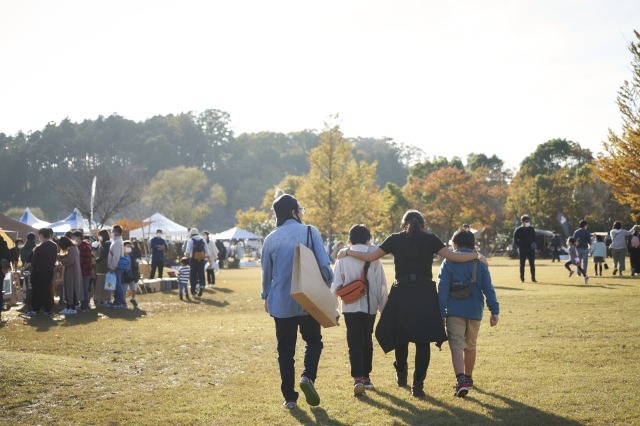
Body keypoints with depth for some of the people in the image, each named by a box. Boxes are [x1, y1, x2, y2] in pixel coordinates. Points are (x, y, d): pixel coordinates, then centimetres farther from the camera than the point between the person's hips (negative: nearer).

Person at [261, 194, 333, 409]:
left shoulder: (271, 239, 1)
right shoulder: (310, 232, -7)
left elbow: (266, 271, 10)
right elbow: (323, 263, -10)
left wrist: (266, 296, 25)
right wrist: (328, 285, 6)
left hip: (281, 302, 2)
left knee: (285, 349, 9)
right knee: (313, 340, 16)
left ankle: (289, 397, 8)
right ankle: (308, 375, -9)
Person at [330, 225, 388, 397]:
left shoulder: (343, 258, -3)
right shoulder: (373, 258, -3)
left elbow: (335, 285, -3)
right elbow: (381, 286, -1)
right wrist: (384, 308, 8)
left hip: (350, 307, -1)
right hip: (370, 306, 1)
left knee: (355, 343, -2)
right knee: (367, 341, 17)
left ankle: (358, 379, -18)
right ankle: (366, 376, 26)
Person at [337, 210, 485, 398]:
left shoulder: (395, 239, 6)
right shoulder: (430, 240, 4)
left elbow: (370, 256, 6)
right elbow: (453, 256, -3)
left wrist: (347, 252, 20)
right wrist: (476, 255, 12)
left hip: (401, 293, 1)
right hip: (425, 294, -1)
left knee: (400, 335, 20)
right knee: (423, 341, 4)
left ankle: (401, 375, 38)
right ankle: (418, 385, 0)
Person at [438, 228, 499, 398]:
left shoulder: (448, 263, -2)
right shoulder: (480, 263, 6)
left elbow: (442, 289, -6)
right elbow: (488, 288, 0)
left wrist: (441, 313, -4)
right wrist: (494, 311, -1)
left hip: (454, 312, -3)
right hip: (474, 312, 3)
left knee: (456, 346, -6)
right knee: (470, 346, 19)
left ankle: (461, 381, -24)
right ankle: (468, 378, 32)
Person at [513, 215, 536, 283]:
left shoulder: (531, 229, 8)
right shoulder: (518, 230, -2)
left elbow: (534, 238, 17)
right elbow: (515, 240, 2)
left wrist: (533, 244, 1)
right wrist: (518, 246, -7)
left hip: (530, 249, 2)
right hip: (522, 249, -2)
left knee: (532, 264, 1)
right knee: (522, 264, 3)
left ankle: (533, 278, 7)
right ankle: (522, 278, 8)